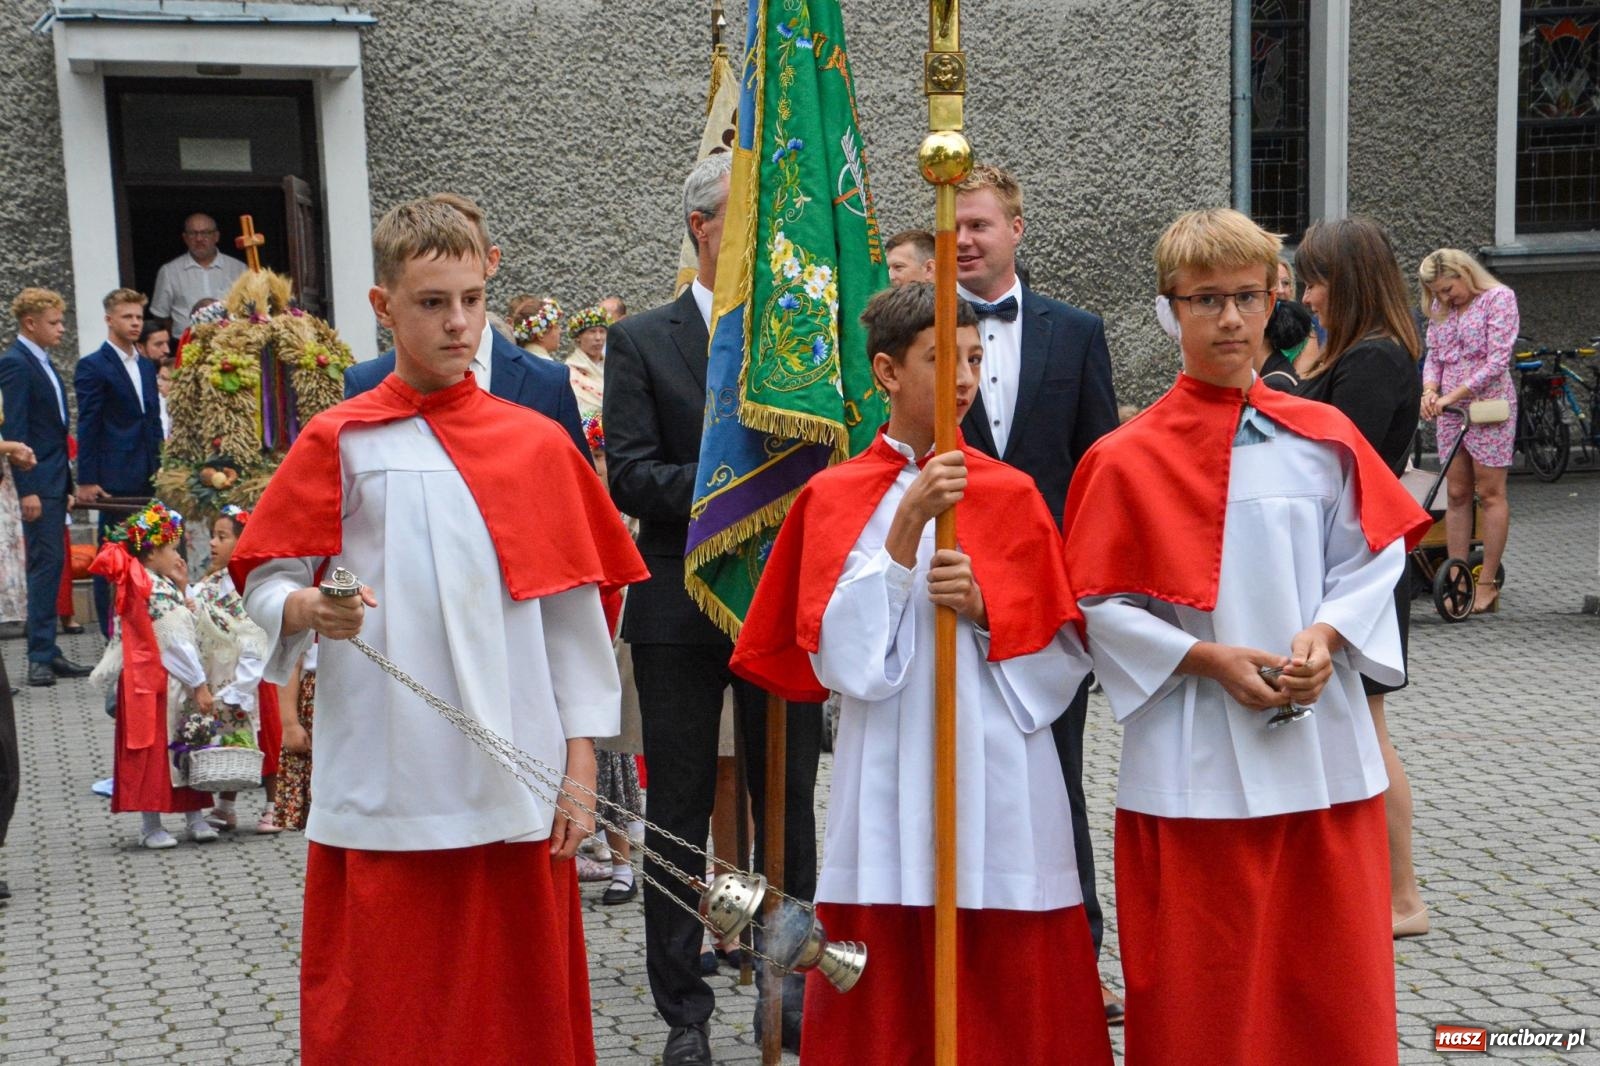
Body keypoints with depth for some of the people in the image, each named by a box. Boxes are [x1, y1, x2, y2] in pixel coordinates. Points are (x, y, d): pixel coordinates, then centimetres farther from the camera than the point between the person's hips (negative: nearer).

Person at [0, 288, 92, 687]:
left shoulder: (41, 362, 16)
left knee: (51, 564, 10)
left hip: (55, 478, 9)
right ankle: (40, 657, -4)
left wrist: (66, 482, 16)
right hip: (37, 481, -9)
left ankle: (48, 652, 15)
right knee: (44, 563, -8)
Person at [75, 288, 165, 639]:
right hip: (115, 477, -6)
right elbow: (87, 426, -8)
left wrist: (158, 467, 10)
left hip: (146, 478, 6)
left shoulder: (147, 367, 17)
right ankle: (113, 634, 4)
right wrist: (87, 480, -12)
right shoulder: (93, 367, -4)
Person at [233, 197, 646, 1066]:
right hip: (383, 790, -1)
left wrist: (580, 766, 3)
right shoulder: (339, 443, 2)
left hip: (515, 790, 2)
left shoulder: (538, 444, 7)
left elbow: (574, 616, 7)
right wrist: (309, 610, -20)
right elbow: (264, 580, 3)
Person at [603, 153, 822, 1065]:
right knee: (679, 817, 5)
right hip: (682, 612, -2)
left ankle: (792, 992, 23)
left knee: (790, 809, 10)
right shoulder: (642, 340, 1)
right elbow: (630, 473, -8)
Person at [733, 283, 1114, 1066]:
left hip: (1001, 781, 1)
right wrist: (908, 523, -14)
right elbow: (846, 656, -9)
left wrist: (983, 607, -13)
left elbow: (1065, 656, 4)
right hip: (891, 786, -1)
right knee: (888, 1001, 3)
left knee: (1012, 993, 3)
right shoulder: (834, 497, 2)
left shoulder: (1011, 493, 6)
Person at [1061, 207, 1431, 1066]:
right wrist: (1207, 658, -13)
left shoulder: (1323, 437, 4)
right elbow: (1099, 607, -4)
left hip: (1322, 745, 3)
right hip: (1194, 761, -2)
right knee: (1202, 995, 6)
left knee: (1332, 978, 10)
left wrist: (1325, 635, -9)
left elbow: (1372, 559, 9)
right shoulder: (1128, 459, -4)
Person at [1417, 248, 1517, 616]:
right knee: (1456, 494, 5)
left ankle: (1489, 583, 3)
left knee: (1490, 493, -1)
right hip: (1450, 410, 6)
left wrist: (1452, 395, -19)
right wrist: (1430, 390, -9)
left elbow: (1497, 360, -15)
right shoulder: (1440, 309, 11)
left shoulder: (1498, 298, -8)